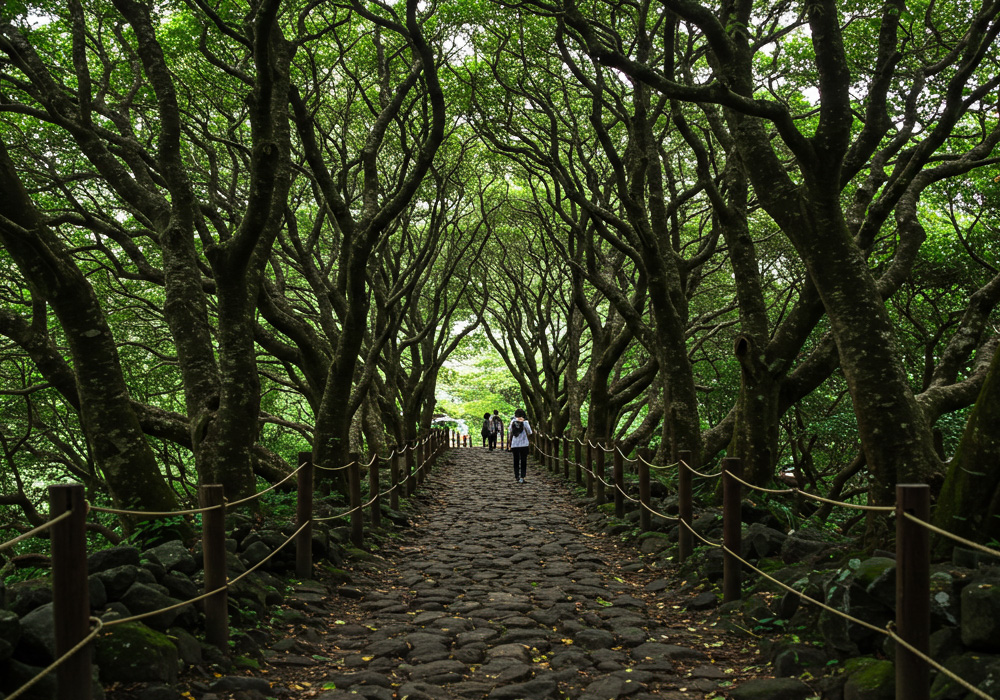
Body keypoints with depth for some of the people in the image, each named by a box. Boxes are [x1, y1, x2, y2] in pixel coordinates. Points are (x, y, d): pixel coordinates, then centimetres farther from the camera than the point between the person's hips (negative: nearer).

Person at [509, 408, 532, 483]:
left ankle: (516, 476, 14)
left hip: (514, 445, 2)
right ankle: (522, 477, -6)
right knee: (523, 461, 3)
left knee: (516, 461, 13)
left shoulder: (513, 421, 0)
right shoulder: (525, 422, -7)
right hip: (524, 444, -2)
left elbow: (509, 432, 8)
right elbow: (530, 433, -3)